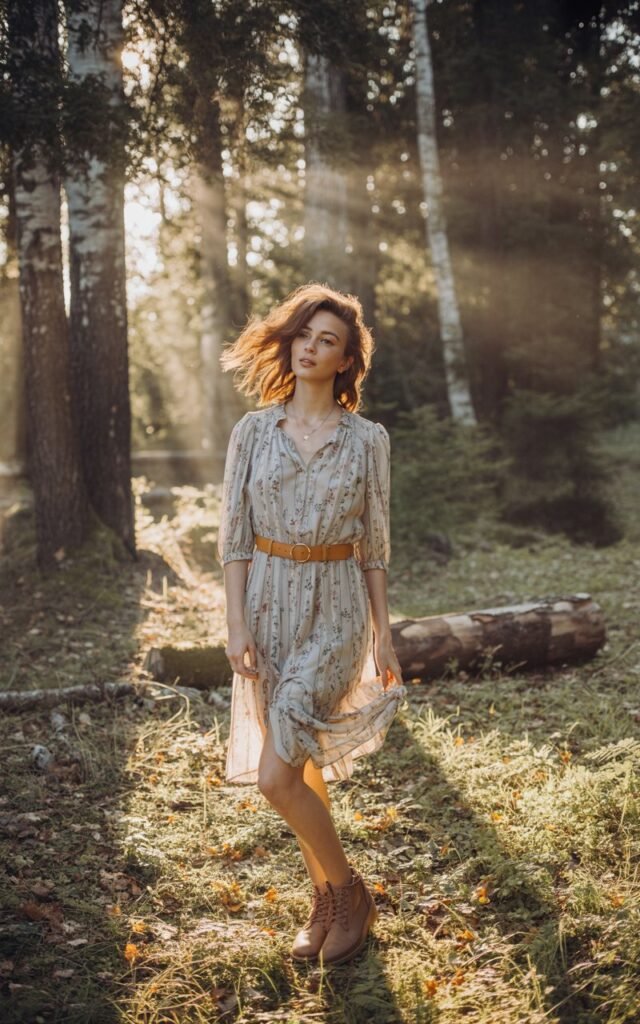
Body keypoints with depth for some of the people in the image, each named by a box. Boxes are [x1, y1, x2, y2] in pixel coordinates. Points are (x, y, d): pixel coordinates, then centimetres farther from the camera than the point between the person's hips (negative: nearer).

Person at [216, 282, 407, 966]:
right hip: (270, 604, 3)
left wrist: (383, 634, 2)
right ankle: (326, 900, 30)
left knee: (277, 774, -11)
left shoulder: (366, 439, -3)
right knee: (302, 764, 11)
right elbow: (235, 535, 0)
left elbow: (373, 544, 2)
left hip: (335, 609, -3)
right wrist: (236, 624, -7)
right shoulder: (253, 431, 1)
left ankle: (349, 890, 12)